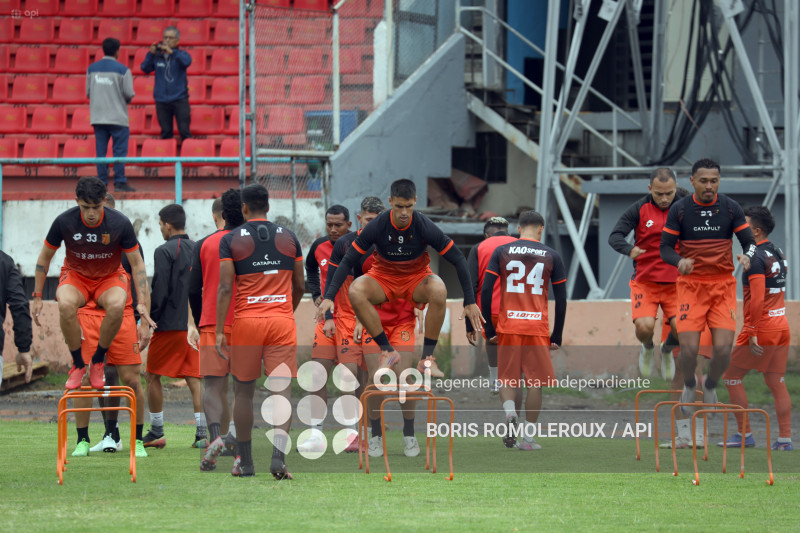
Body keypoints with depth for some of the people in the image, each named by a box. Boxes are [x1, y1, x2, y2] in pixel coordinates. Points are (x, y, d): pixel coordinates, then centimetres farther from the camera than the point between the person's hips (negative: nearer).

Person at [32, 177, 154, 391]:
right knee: (65, 304, -36)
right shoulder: (64, 222, -19)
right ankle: (78, 364, -13)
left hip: (110, 277, 0)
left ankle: (98, 361, -11)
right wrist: (37, 296, -2)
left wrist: (142, 304, -16)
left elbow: (137, 264, -10)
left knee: (116, 305, -36)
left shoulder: (120, 223, -20)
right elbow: (44, 257, -2)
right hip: (75, 275, 0)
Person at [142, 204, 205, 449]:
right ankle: (202, 433, -6)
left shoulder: (165, 251, -9)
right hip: (195, 325, 6)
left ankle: (156, 433, 8)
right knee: (195, 378, 4)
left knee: (153, 376, 7)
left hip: (170, 325, -6)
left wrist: (150, 319, -5)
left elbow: (159, 291, -15)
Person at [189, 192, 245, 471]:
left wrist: (200, 323, 17)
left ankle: (215, 436, -23)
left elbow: (193, 290, 5)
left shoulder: (203, 245, 3)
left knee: (214, 385, -4)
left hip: (212, 324, 0)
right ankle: (235, 428, 1)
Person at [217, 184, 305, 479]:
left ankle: (245, 462, 16)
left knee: (243, 391, 11)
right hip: (282, 321, 1)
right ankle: (278, 455, -21)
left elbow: (225, 288, -7)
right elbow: (300, 286, 13)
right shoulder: (289, 238, 8)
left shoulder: (231, 240, 0)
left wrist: (219, 331, -7)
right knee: (282, 389, -3)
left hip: (246, 321, -1)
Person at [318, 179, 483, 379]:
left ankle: (427, 358, -23)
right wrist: (329, 297, -22)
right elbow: (348, 260, -13)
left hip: (417, 279, -1)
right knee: (356, 291, -31)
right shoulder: (378, 226, -18)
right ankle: (388, 351, -18)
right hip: (383, 278, 1)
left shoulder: (424, 226, -19)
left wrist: (470, 301, -16)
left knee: (439, 290, -35)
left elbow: (458, 260, -12)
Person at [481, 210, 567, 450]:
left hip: (508, 326, 0)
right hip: (538, 328, 0)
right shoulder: (551, 256, 5)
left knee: (506, 378, 12)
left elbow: (485, 292, 0)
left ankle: (509, 413, -17)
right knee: (535, 382, 7)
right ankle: (528, 437, 6)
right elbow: (561, 300, 5)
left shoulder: (501, 252, 5)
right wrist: (557, 337, 11)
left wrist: (489, 330, 6)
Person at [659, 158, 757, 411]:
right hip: (690, 285, -1)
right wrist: (679, 261, -21)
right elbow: (665, 248, 1)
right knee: (689, 348, -12)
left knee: (723, 348, -11)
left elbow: (750, 241, 4)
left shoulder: (731, 208, 1)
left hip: (723, 285, 1)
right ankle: (689, 385, 22)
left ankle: (711, 386, 22)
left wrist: (747, 256, -19)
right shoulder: (679, 209, -2)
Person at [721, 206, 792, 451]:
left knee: (731, 375, 3)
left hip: (761, 329, -8)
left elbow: (757, 299, -22)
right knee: (777, 383, 9)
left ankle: (744, 435, 2)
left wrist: (752, 334, -22)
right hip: (781, 328, 8)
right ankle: (785, 438, 5)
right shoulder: (778, 253, 13)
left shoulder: (756, 259, -15)